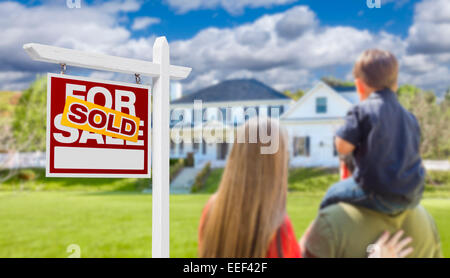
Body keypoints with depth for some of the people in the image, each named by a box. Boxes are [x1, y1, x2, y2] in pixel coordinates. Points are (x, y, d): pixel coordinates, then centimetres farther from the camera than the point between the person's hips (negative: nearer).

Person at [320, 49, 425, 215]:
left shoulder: (362, 111, -12)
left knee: (332, 195, 11)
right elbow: (412, 151, 17)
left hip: (380, 196, -6)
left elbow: (343, 147, -15)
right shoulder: (409, 117, 10)